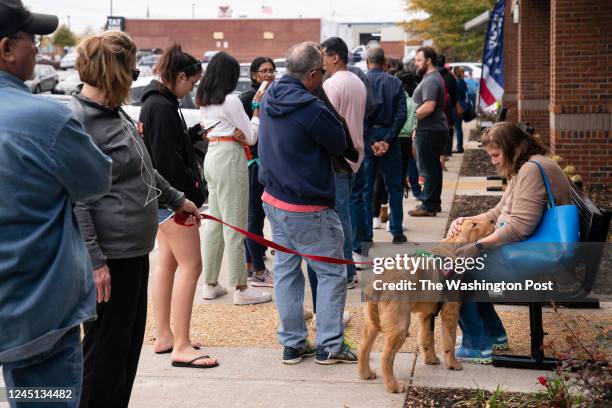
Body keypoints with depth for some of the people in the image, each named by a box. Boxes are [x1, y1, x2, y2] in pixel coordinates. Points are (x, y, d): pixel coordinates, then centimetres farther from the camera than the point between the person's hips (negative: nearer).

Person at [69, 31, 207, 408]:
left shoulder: (115, 113, 13)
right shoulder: (77, 121, -18)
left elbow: (143, 170, 29)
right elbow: (74, 199, -22)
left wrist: (176, 199, 37)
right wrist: (94, 260, -24)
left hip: (134, 251, 10)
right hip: (109, 257, -10)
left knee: (130, 343, 17)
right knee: (105, 348, -1)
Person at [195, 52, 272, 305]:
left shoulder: (204, 101, 12)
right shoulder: (231, 101, -13)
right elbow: (252, 136, -8)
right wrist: (257, 109, 2)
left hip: (211, 157, 9)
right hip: (230, 159, -9)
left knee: (214, 223, 14)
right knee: (235, 226, -4)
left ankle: (211, 284, 19)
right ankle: (240, 289, 1)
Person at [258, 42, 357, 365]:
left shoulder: (271, 97, 4)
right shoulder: (310, 107, -23)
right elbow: (339, 143, -11)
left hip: (274, 200, 8)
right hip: (308, 208, -8)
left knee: (285, 271, 13)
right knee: (331, 272, 5)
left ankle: (292, 343, 19)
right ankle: (330, 345, 8)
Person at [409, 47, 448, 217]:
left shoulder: (431, 80, -16)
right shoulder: (433, 77, 18)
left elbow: (428, 107, -27)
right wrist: (417, 127, 20)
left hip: (429, 131, -11)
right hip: (435, 128, 11)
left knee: (429, 168, -7)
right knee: (433, 167, 16)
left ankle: (429, 206, -3)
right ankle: (433, 203, 24)